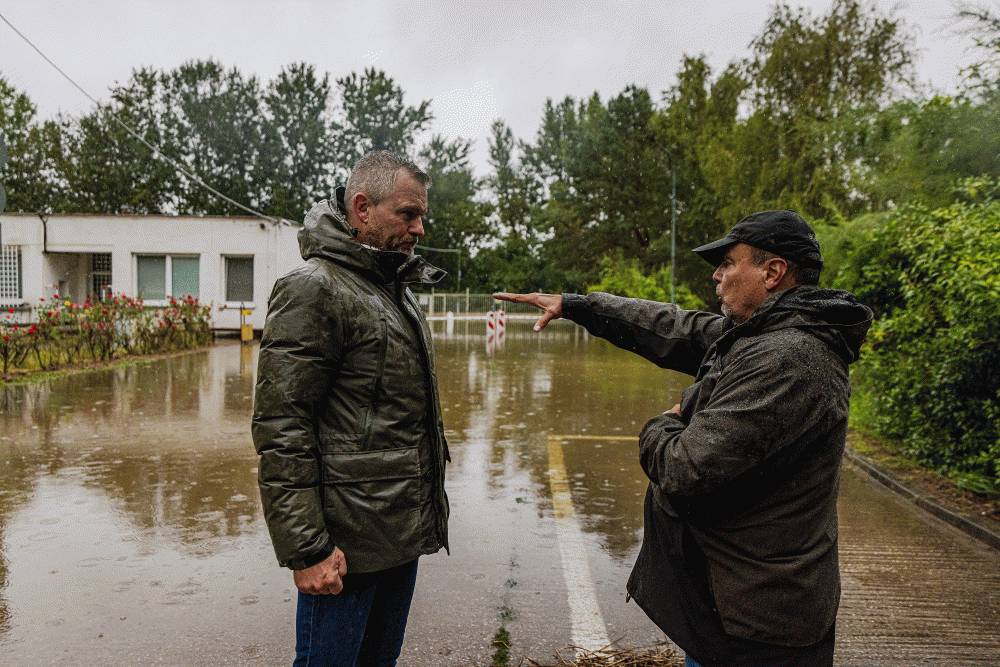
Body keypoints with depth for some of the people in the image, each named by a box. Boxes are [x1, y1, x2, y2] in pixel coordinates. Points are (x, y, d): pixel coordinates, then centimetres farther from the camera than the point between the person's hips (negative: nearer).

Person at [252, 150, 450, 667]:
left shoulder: (398, 289, 14)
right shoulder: (313, 288, -13)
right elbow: (280, 428, -18)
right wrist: (305, 549, -19)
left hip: (404, 531, 8)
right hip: (349, 543, -8)